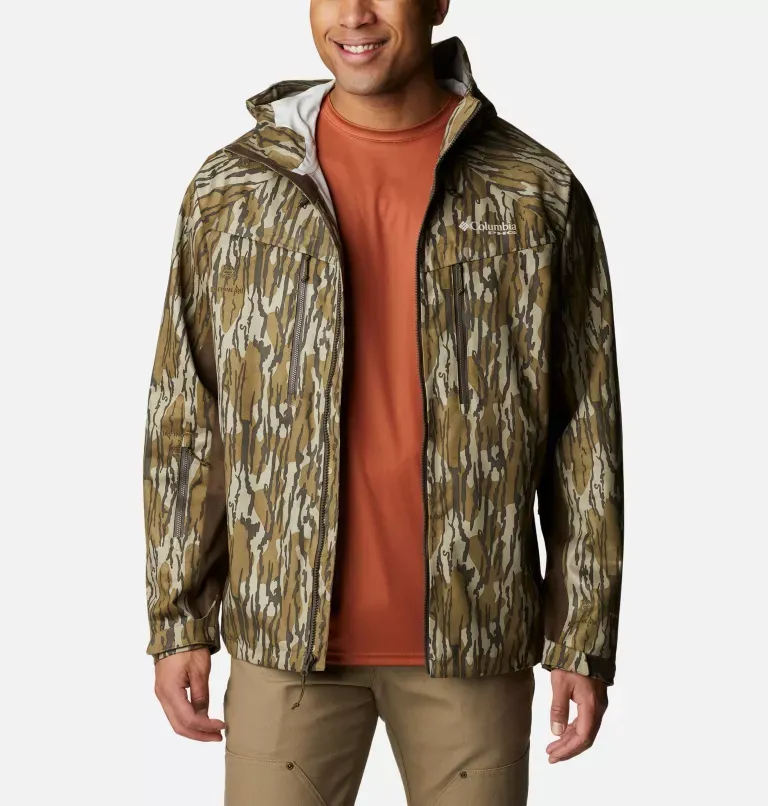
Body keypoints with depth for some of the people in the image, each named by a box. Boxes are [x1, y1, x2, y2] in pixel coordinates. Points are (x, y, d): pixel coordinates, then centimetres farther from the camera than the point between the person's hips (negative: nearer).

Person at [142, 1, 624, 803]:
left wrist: (584, 639, -1)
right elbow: (185, 428, 5)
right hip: (285, 629, 1)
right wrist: (178, 622, 2)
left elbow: (586, 434, 1)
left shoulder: (539, 195, -2)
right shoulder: (229, 190, 1)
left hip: (474, 632, 0)